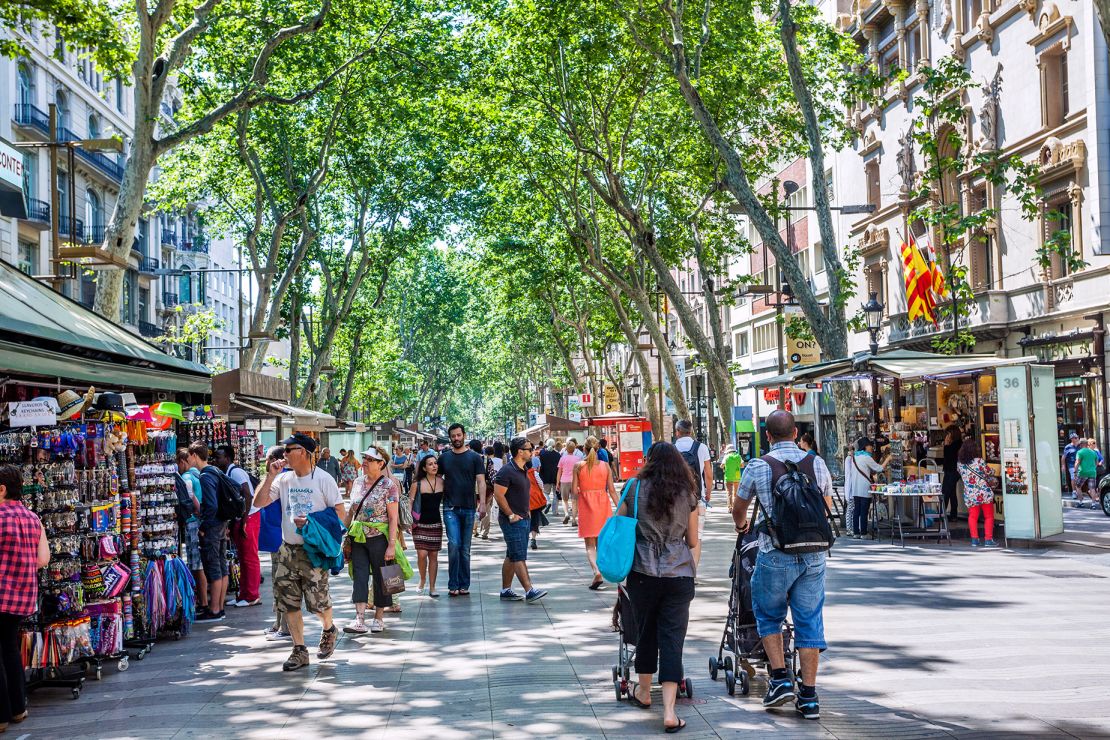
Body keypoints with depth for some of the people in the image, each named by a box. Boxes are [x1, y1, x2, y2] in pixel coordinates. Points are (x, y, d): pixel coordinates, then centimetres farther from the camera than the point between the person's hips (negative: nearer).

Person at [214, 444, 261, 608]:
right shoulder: (226, 475, 12)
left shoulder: (235, 472, -15)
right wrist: (230, 524, 13)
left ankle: (252, 596, 0)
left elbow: (248, 496, -22)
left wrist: (243, 522, -22)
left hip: (248, 518, -9)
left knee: (249, 557, -4)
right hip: (238, 520, 9)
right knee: (242, 558, 13)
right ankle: (244, 594, 19)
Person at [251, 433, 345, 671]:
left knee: (317, 602, -4)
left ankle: (329, 630, 28)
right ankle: (299, 651, 14)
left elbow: (339, 513, -6)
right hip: (288, 550, 5)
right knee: (288, 603, 4)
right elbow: (258, 502, 3)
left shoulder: (323, 479, -6)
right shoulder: (283, 479, 8)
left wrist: (311, 522, -16)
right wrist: (270, 476, -5)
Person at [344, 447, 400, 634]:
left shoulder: (388, 485, -9)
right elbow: (350, 511, 16)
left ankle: (379, 618, 18)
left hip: (379, 538, -5)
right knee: (359, 576, -3)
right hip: (358, 538, 5)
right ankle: (360, 620, -8)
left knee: (380, 577, 5)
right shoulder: (358, 482, 8)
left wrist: (392, 545, -17)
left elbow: (393, 518, -11)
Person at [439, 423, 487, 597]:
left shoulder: (474, 457, 4)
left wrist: (482, 503, -13)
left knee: (465, 548, 7)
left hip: (468, 508, 0)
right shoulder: (444, 457, 9)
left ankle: (464, 585, 15)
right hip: (450, 508, 0)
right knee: (454, 544, -12)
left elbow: (480, 481, -1)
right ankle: (453, 585, -6)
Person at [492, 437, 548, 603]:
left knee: (511, 556, 12)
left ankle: (506, 590, 17)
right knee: (519, 557, -10)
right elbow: (498, 495, -20)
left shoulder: (523, 470, 14)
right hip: (513, 520, -9)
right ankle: (529, 591, -14)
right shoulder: (507, 471, -15)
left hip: (523, 519, 10)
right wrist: (511, 515, -18)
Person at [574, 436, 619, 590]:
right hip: (603, 504, 2)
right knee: (601, 542, 17)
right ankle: (601, 574, 20)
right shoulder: (605, 466, -1)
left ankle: (597, 572, -19)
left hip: (585, 505, -2)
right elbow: (612, 490, -1)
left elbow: (575, 491, -5)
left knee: (590, 544, 2)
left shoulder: (578, 466, -7)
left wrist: (576, 506, 12)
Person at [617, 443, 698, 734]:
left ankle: (643, 691, 37)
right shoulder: (687, 495, 3)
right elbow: (693, 542, 10)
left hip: (642, 574, 0)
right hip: (679, 576, 0)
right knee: (672, 639, 0)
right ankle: (669, 712, -8)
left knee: (646, 631, 19)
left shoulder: (635, 489, -1)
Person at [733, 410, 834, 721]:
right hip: (814, 554, 3)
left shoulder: (758, 466, -4)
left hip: (776, 554, -3)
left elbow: (738, 510, 11)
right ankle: (809, 696, 10)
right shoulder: (817, 464, 4)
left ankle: (781, 679, 8)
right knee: (810, 621, 8)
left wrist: (741, 525, 35)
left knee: (768, 616, 17)